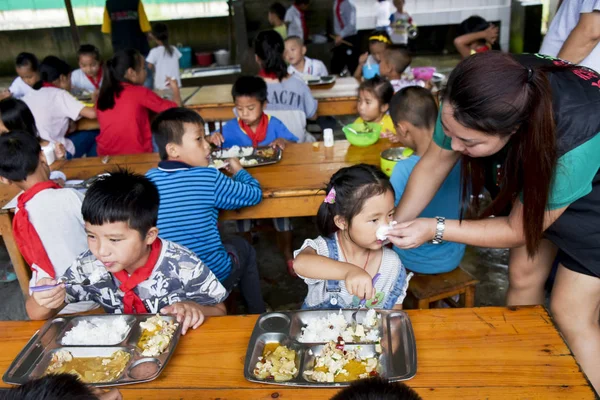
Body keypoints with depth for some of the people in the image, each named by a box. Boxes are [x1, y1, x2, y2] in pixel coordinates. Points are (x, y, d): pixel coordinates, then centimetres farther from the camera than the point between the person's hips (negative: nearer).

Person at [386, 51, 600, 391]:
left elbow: (518, 229, -27)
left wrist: (436, 229, -29)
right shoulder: (475, 98, -32)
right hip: (532, 171, 5)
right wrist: (394, 226, -19)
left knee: (571, 313, -5)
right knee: (523, 277, 9)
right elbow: (433, 164, -15)